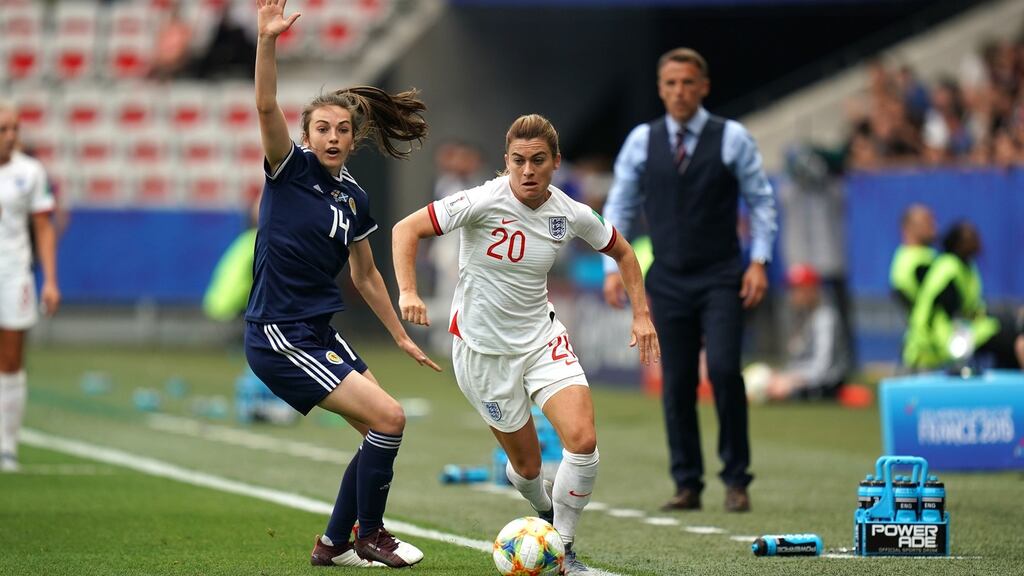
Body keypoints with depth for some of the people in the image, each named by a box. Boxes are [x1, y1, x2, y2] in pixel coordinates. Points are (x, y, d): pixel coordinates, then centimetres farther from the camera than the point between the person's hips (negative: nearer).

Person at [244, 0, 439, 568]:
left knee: (380, 433, 7)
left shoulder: (354, 200, 9)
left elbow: (365, 275, 21)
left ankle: (334, 544, 19)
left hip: (320, 334, 8)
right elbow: (267, 107, -26)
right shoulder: (291, 170, -9)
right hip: (279, 336, -8)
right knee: (388, 417, -14)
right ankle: (370, 535, 4)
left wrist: (402, 337, 24)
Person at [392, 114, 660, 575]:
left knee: (582, 440, -17)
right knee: (526, 463, 4)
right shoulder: (485, 202, -19)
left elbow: (621, 252, 13)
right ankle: (545, 510, 40)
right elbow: (406, 229, -19)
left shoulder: (571, 215, -7)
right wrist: (407, 291, -32)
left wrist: (641, 314, 6)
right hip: (482, 347, -3)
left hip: (542, 338, 3)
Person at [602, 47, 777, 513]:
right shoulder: (641, 141, 5)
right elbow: (619, 206, 11)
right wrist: (613, 266, 2)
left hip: (721, 279, -2)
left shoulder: (732, 138, 0)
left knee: (723, 369, -16)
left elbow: (762, 200, 4)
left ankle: (736, 479, -4)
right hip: (668, 279, 2)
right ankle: (687, 484, 11)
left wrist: (759, 261, -5)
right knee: (676, 383, 2)